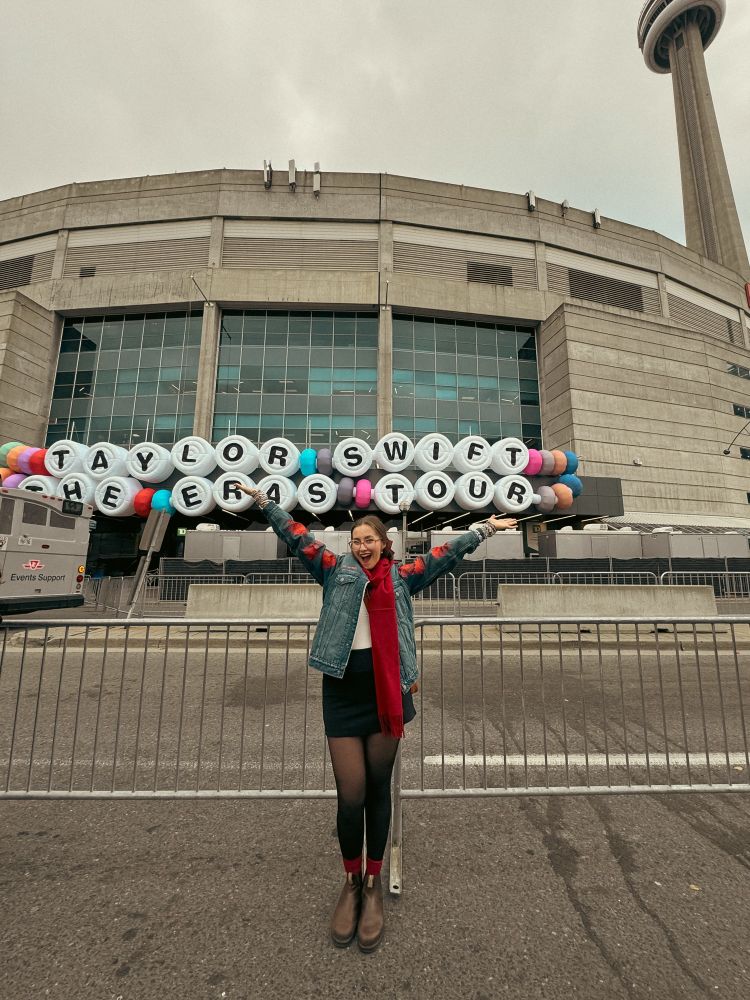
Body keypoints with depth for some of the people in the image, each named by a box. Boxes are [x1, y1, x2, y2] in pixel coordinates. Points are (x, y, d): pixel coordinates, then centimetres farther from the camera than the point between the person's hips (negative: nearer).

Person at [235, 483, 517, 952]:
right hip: (343, 689, 0)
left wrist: (484, 529, 12)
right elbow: (298, 536, 6)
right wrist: (263, 500, 5)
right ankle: (351, 882, 30)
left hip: (387, 688, 1)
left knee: (378, 789, 12)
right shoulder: (337, 570, 7)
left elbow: (447, 553, 10)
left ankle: (374, 884, 33)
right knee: (351, 794, 2)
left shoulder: (402, 577, 7)